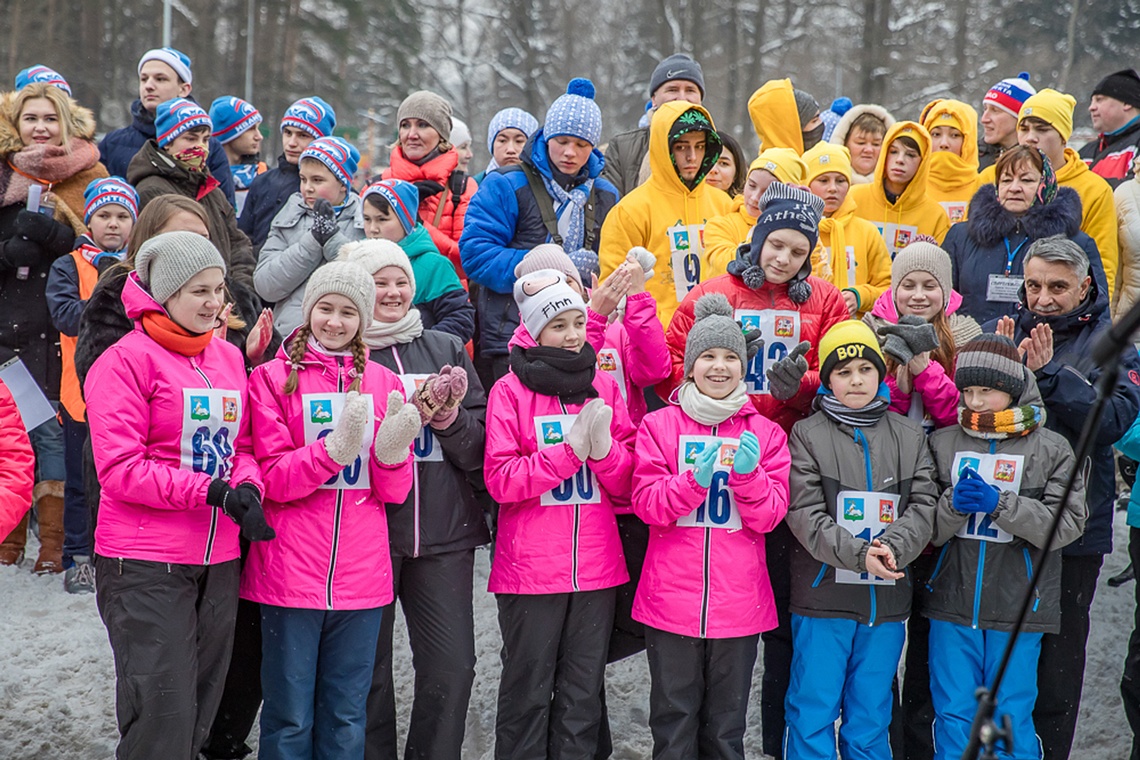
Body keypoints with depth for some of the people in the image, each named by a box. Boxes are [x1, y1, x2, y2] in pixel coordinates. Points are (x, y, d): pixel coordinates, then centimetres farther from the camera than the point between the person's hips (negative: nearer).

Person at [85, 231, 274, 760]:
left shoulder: (229, 357, 11)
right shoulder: (127, 360, -9)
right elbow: (120, 471, -14)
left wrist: (246, 487, -8)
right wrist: (213, 492, -19)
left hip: (218, 561, 7)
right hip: (146, 565, -6)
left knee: (199, 715, 13)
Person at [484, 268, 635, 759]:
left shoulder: (605, 387, 10)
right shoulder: (510, 391, -2)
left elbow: (628, 483, 8)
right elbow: (500, 480, -10)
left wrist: (603, 446, -12)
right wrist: (570, 450, -17)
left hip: (596, 566, 4)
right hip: (530, 567, -4)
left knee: (583, 695, 8)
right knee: (529, 691, 3)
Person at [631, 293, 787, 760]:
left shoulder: (765, 433, 7)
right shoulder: (660, 426, 3)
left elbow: (769, 516, 1)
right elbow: (646, 505, -4)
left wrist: (747, 473, -17)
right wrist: (695, 479, -20)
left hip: (738, 606, 1)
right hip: (671, 599, -1)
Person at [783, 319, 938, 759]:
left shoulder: (910, 437, 10)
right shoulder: (808, 435, 0)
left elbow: (923, 507, 0)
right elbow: (805, 514, -10)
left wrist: (892, 548, -19)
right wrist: (859, 554, -22)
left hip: (887, 600, 3)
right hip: (823, 595, -3)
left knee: (871, 719, 12)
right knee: (813, 714, 2)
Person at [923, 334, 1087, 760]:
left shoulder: (1051, 450, 1)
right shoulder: (943, 444, 6)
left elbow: (1067, 523, -9)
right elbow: (924, 528, 2)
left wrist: (1000, 504, -18)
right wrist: (954, 505, -19)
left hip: (1017, 610, -2)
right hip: (952, 605, 2)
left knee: (1012, 718, 4)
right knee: (953, 715, 7)